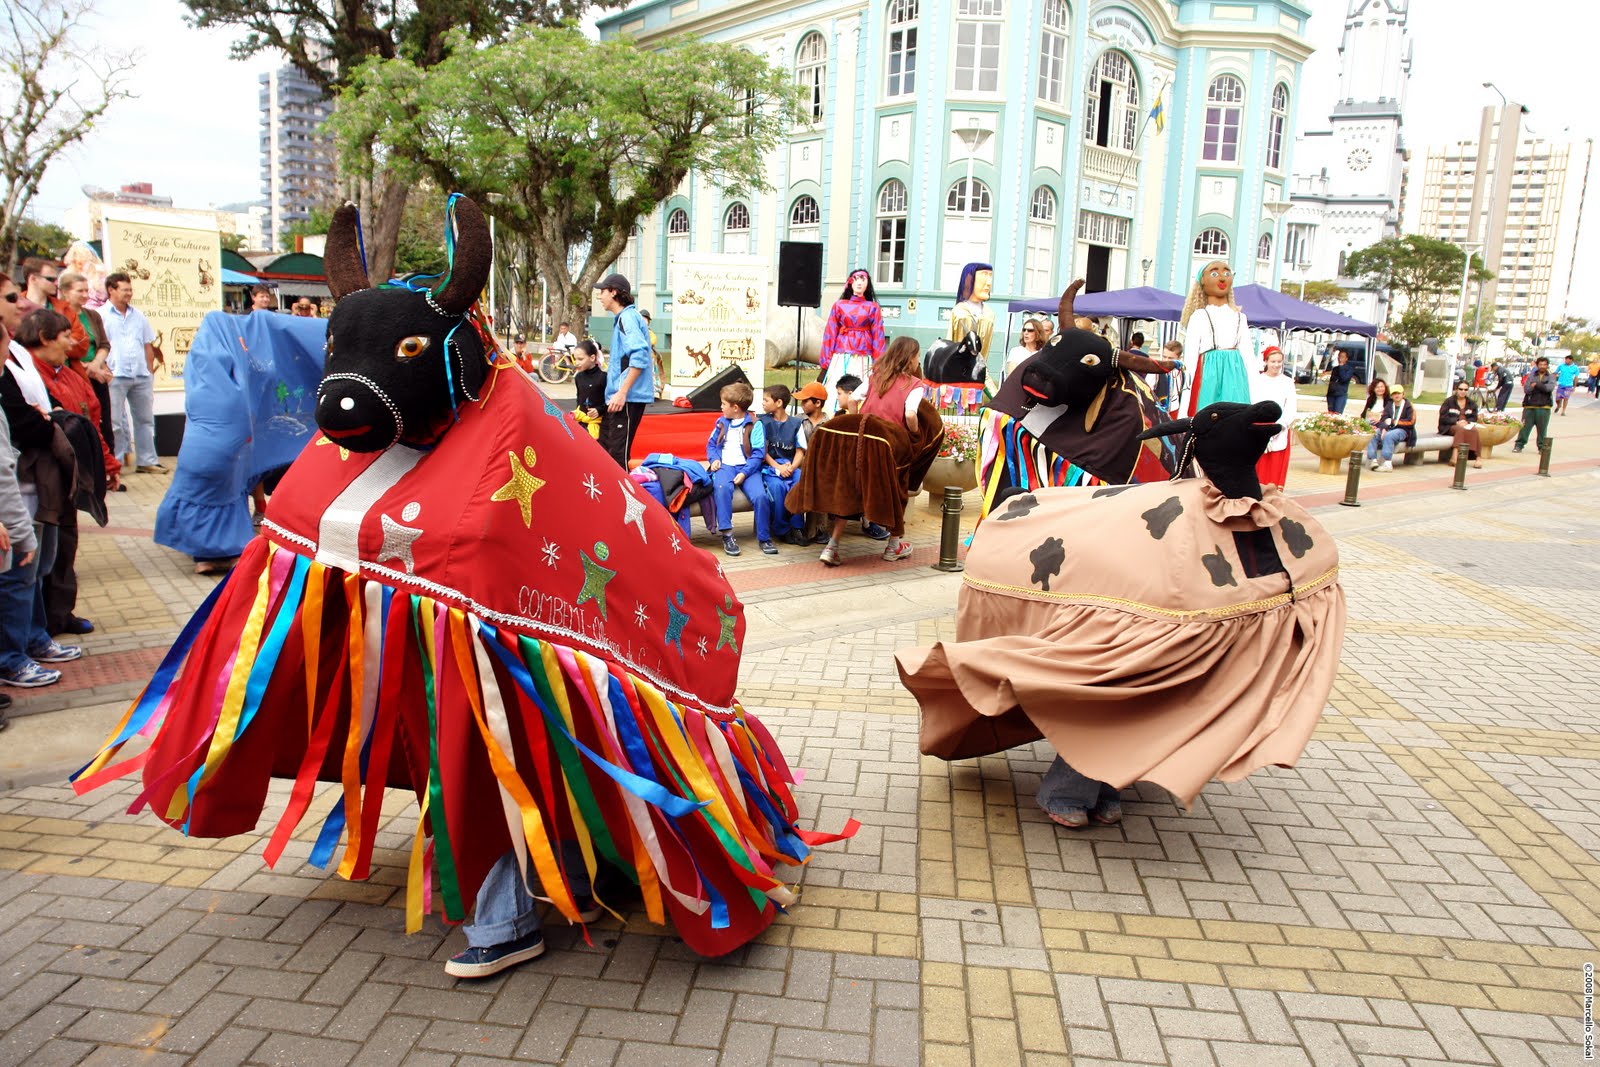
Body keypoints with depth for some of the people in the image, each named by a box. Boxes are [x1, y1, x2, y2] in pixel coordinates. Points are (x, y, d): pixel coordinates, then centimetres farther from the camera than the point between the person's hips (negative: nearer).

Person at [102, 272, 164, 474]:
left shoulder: (138, 316, 15)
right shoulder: (101, 315, -1)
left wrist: (150, 372, 12)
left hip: (141, 376, 5)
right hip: (115, 377, -5)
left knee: (145, 419, 9)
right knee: (114, 423, -1)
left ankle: (147, 461, 17)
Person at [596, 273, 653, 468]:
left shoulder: (628, 317, -12)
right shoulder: (622, 318, 20)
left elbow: (639, 356, -24)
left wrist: (622, 392, -26)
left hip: (628, 398, -11)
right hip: (618, 396, 11)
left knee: (618, 453, -10)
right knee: (603, 448, 14)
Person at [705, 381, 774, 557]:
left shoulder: (754, 424, 1)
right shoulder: (721, 422, 16)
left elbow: (759, 453, -4)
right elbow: (711, 444, 24)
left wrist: (744, 472, -16)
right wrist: (714, 459, 1)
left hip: (747, 467, -2)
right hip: (725, 466, 2)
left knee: (760, 496, -29)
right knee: (722, 487, -34)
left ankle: (764, 538, -10)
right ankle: (727, 535, -32)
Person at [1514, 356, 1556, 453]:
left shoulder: (1551, 377, 9)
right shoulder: (1531, 375, 9)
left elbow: (1550, 388, -10)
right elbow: (1526, 389, -3)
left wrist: (1536, 385, -10)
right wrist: (1542, 387, -13)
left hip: (1544, 406, 0)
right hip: (1530, 406, 0)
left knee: (1542, 428, 2)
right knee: (1525, 426, -2)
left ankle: (1542, 447, 11)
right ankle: (1519, 445, 3)